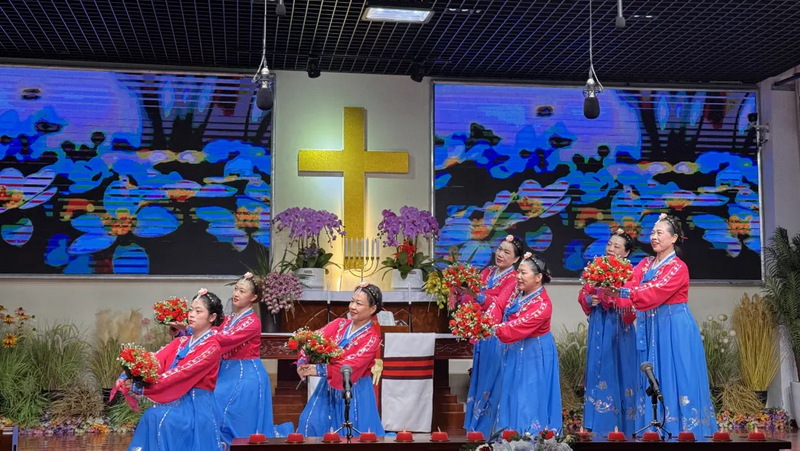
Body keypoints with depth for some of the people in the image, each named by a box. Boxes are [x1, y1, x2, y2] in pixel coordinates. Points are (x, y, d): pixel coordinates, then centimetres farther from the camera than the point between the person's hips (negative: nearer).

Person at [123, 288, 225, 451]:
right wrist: (129, 377, -18)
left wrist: (142, 386, -23)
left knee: (160, 419, -28)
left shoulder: (212, 347, -9)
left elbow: (182, 373, -18)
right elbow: (156, 360, 0)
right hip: (174, 403, 6)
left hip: (196, 407, -6)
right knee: (152, 416, -21)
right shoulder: (181, 342, 15)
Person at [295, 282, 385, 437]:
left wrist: (319, 370, -29)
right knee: (312, 423, -1)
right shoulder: (339, 324, 2)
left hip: (353, 391, -4)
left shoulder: (372, 338, -13)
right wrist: (303, 360, -26)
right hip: (329, 387, 4)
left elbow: (352, 365, -24)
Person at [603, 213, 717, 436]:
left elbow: (655, 292, -24)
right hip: (651, 329, 6)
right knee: (653, 381, 8)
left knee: (674, 380, -3)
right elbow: (631, 290, -4)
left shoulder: (678, 268, -9)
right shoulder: (645, 264, 11)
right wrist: (614, 293, -26)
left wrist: (624, 292, -37)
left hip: (675, 330, -6)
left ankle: (681, 434, 5)